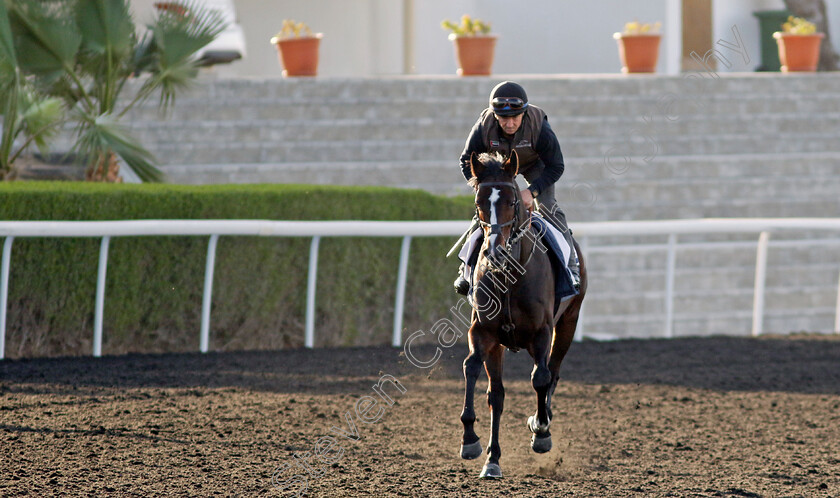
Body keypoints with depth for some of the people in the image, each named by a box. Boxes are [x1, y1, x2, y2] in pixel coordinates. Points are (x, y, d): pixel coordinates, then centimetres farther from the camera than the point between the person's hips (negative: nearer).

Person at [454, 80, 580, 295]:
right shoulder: (483, 127, -34)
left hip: (534, 164, -2)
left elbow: (556, 167, -25)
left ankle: (570, 264, -8)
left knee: (547, 207, -16)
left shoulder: (539, 127, -38)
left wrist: (532, 191, -34)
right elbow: (467, 161, -17)